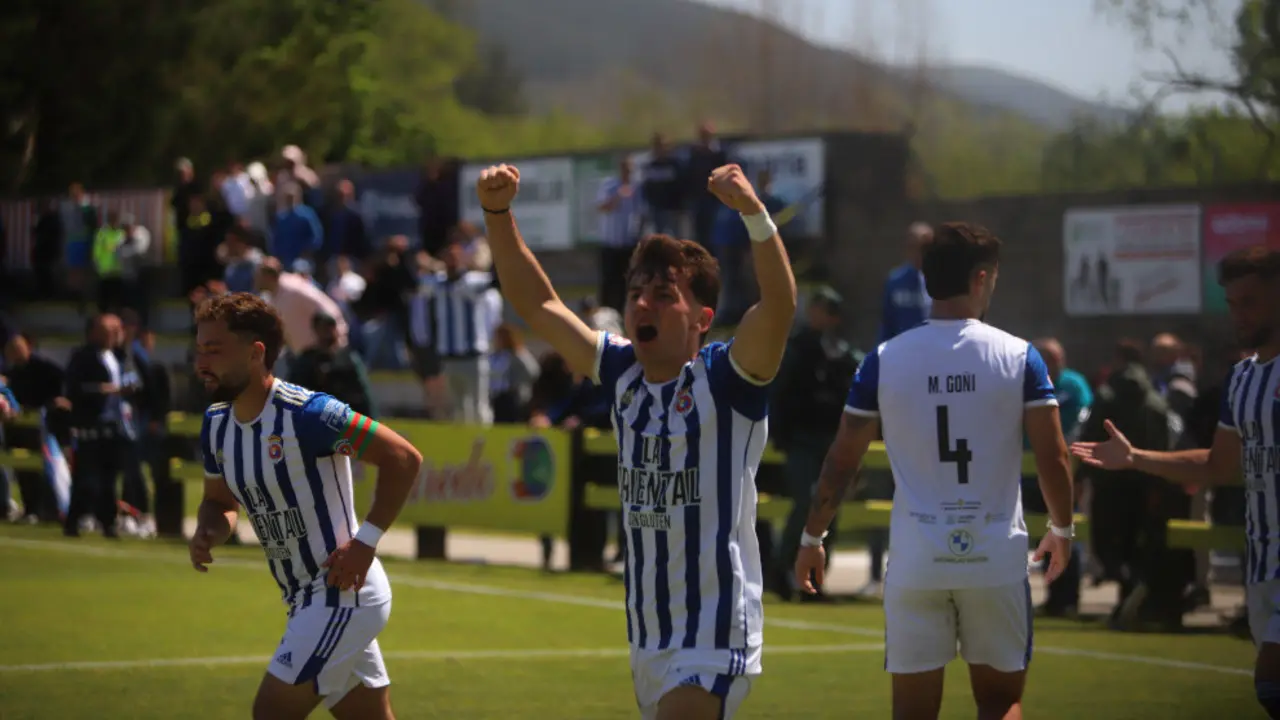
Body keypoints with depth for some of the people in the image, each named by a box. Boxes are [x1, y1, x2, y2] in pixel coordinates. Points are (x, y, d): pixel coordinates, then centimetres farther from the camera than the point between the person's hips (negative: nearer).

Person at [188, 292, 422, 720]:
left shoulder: (306, 414, -20)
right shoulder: (216, 424, 5)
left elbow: (403, 458, -19)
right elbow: (220, 501, 20)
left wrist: (366, 541, -20)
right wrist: (207, 535, -3)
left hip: (341, 593, -9)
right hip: (307, 599, 9)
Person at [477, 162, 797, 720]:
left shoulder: (724, 379, -11)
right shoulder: (623, 372, 6)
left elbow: (779, 306, -28)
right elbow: (535, 304, 9)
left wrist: (754, 213, -42)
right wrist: (498, 213, -3)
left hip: (714, 638, -7)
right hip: (647, 640, 7)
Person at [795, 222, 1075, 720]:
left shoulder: (885, 360, 0)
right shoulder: (1018, 357, -3)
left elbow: (842, 461, 3)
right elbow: (1053, 459, -3)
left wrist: (813, 537, 17)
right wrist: (1061, 529, 15)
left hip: (916, 561, 1)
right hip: (997, 557, -1)